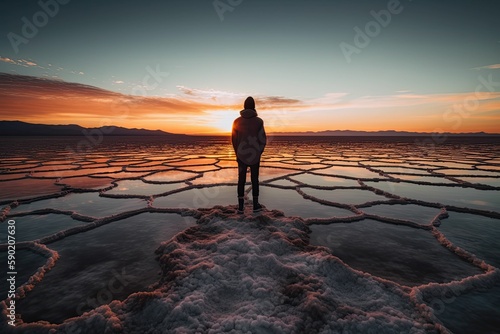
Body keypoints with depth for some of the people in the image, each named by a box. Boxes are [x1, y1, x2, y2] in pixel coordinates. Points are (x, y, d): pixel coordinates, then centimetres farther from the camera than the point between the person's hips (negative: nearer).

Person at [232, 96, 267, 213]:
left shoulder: (237, 121, -2)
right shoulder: (258, 121, -8)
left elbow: (234, 140, 3)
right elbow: (262, 139, -7)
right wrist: (259, 153, 9)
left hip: (241, 155, 2)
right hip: (255, 155, -1)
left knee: (241, 179, 9)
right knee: (255, 179, 10)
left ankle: (240, 206, 12)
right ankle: (256, 205, 18)